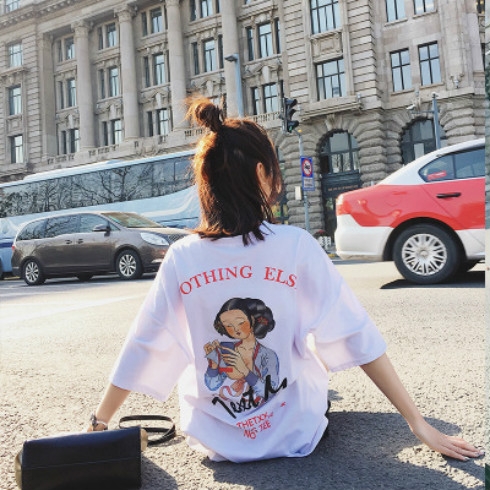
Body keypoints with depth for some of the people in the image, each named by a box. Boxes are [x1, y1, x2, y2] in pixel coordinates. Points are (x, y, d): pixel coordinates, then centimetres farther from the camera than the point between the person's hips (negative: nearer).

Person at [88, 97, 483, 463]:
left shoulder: (181, 258, -14)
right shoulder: (297, 247, -18)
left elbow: (140, 351, -8)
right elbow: (357, 339, -17)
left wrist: (99, 424, 5)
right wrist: (420, 424, -8)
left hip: (214, 441, 1)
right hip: (295, 434, 0)